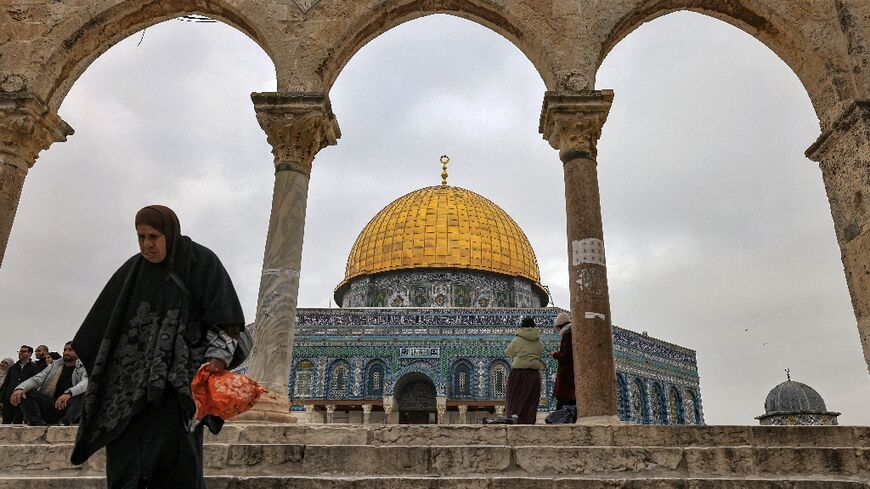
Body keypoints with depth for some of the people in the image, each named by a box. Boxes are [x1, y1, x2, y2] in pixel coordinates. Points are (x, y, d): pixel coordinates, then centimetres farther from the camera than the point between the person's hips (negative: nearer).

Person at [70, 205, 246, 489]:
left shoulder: (200, 261, -1)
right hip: (133, 378, 5)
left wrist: (218, 358, -22)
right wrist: (102, 371, 16)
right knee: (125, 451, -3)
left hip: (178, 374, -5)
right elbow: (105, 322, 20)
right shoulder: (132, 270, 14)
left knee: (174, 454, -13)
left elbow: (225, 317, -8)